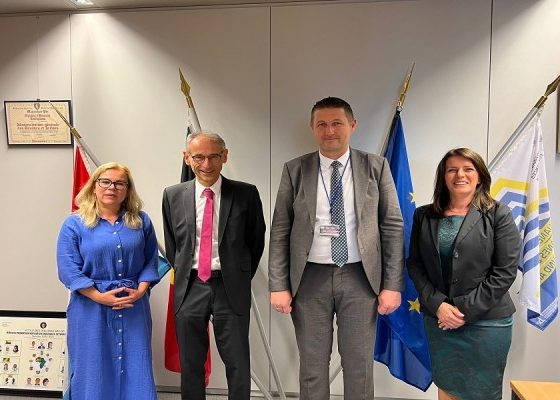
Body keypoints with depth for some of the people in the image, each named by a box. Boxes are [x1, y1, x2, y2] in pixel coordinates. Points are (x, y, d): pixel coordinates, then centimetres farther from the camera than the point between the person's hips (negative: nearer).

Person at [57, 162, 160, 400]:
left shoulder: (141, 221, 6)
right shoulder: (74, 224, -2)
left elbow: (151, 260, 7)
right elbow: (68, 269, -7)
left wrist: (140, 290, -8)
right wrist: (100, 296, -15)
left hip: (134, 306, 2)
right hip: (91, 308, -2)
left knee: (136, 367, 7)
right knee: (93, 369, 8)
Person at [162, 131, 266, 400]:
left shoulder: (246, 194, -4)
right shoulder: (173, 195, 2)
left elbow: (256, 241, 5)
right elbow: (171, 245, 13)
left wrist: (242, 277, 7)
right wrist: (184, 276, 10)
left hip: (231, 287, -1)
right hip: (189, 287, 2)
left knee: (238, 365, 9)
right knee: (190, 366, 15)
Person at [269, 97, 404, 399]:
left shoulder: (376, 167, 1)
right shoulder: (295, 170, 1)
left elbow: (392, 226, 1)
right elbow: (280, 231, 0)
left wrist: (392, 284, -3)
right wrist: (278, 285, -5)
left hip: (360, 277, 0)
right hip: (310, 278, 0)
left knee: (359, 368, 12)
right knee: (312, 368, 12)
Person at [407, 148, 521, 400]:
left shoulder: (499, 215, -4)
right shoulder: (424, 216, 4)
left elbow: (505, 272, -9)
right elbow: (414, 265, 2)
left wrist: (466, 310, -13)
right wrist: (437, 305, -11)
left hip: (486, 322, -2)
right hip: (437, 318, 3)